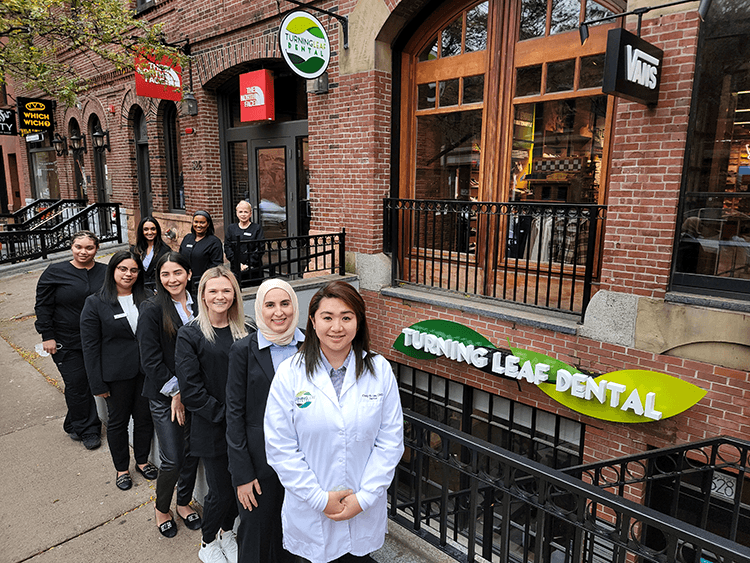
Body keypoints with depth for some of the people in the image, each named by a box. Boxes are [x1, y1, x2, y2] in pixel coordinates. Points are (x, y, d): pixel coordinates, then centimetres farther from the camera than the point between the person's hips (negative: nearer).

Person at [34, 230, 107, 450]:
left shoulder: (105, 272, 2)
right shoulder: (55, 272, -4)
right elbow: (43, 306, -1)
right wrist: (47, 336, -5)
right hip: (67, 343, -2)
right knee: (76, 385, 2)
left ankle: (89, 429, 26)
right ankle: (79, 425, 23)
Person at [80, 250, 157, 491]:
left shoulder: (146, 299, 2)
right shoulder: (95, 303, -7)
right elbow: (90, 346, -7)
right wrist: (97, 383, -9)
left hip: (146, 371, 3)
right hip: (117, 375, -2)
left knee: (145, 417, 13)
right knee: (118, 420, 13)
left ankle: (142, 460, 36)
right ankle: (122, 468, 33)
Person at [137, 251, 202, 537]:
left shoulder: (197, 305, 2)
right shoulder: (152, 309, -11)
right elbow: (150, 359, -12)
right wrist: (175, 392, -11)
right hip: (165, 396, -4)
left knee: (192, 452, 13)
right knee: (171, 460, 1)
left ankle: (184, 503, 36)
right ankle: (161, 508, 28)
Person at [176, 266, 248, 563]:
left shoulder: (242, 332, 4)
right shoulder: (190, 335, -9)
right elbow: (190, 388, -12)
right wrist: (222, 414, -15)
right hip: (212, 429, -4)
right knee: (221, 490, 7)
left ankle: (227, 531, 42)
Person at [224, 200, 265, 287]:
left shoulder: (257, 228, 4)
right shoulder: (231, 228, 13)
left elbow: (260, 249, -4)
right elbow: (227, 247, 5)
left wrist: (249, 265, -12)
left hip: (253, 270, -2)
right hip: (235, 269, 2)